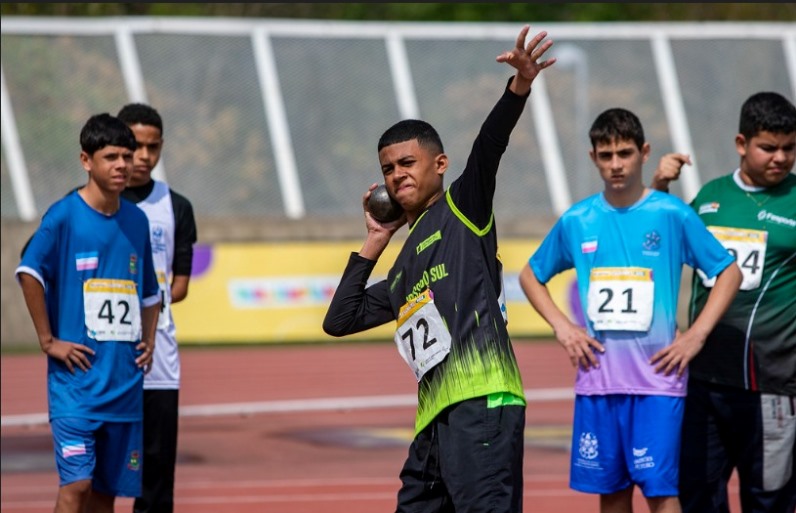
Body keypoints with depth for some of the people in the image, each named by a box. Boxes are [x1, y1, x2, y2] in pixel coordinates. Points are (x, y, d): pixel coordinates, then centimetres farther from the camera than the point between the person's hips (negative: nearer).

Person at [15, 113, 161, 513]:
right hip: (77, 379, -6)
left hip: (126, 381, 6)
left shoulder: (136, 221, 12)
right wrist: (48, 341, -14)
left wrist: (148, 339, 10)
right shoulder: (64, 216, -7)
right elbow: (28, 272, -14)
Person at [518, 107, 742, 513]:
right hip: (597, 378, 3)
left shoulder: (673, 215, -4)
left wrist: (696, 335, -6)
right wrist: (561, 327, 5)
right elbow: (531, 275, 19)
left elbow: (729, 272, 2)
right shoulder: (576, 221, 5)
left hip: (657, 377, -3)